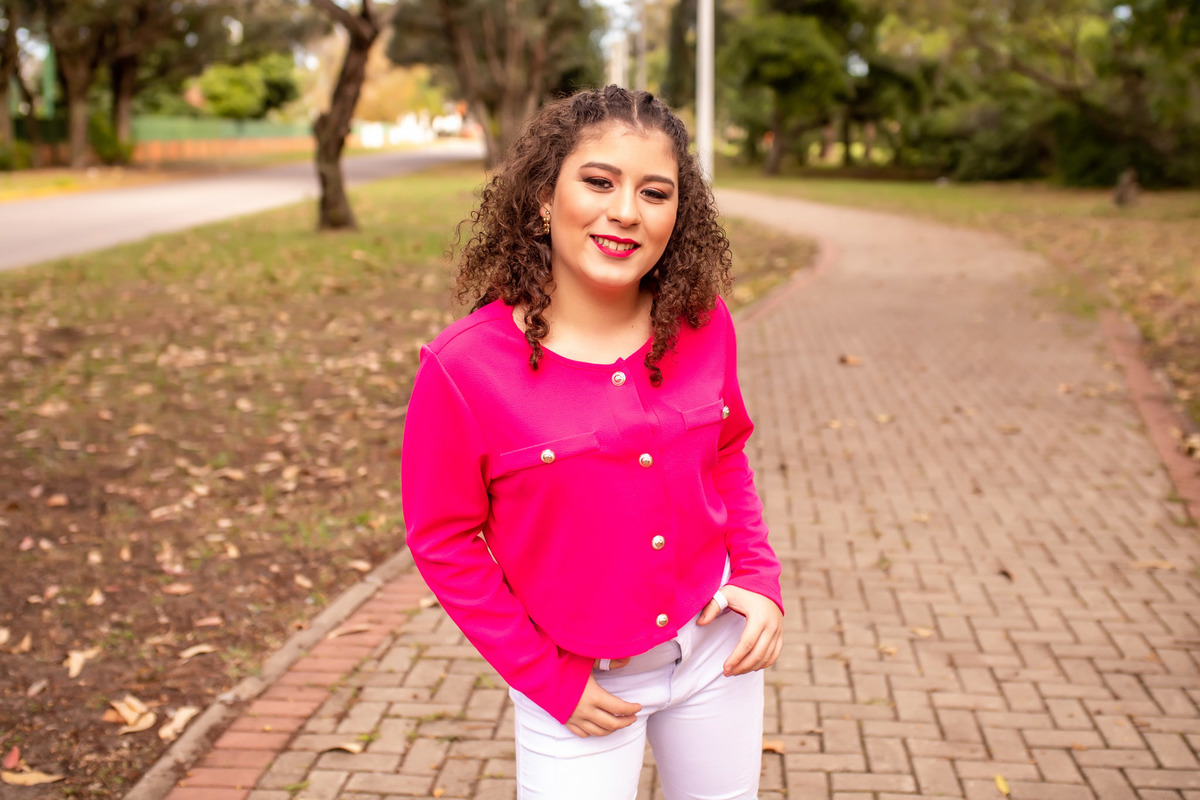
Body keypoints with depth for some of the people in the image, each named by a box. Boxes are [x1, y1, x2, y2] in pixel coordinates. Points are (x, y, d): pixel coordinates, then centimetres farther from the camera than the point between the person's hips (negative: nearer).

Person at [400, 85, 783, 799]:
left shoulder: (702, 325, -8)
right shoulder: (465, 366, -20)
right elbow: (443, 541, -11)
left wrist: (760, 579, -5)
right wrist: (546, 677, -10)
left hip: (716, 647, 4)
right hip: (583, 686, -3)